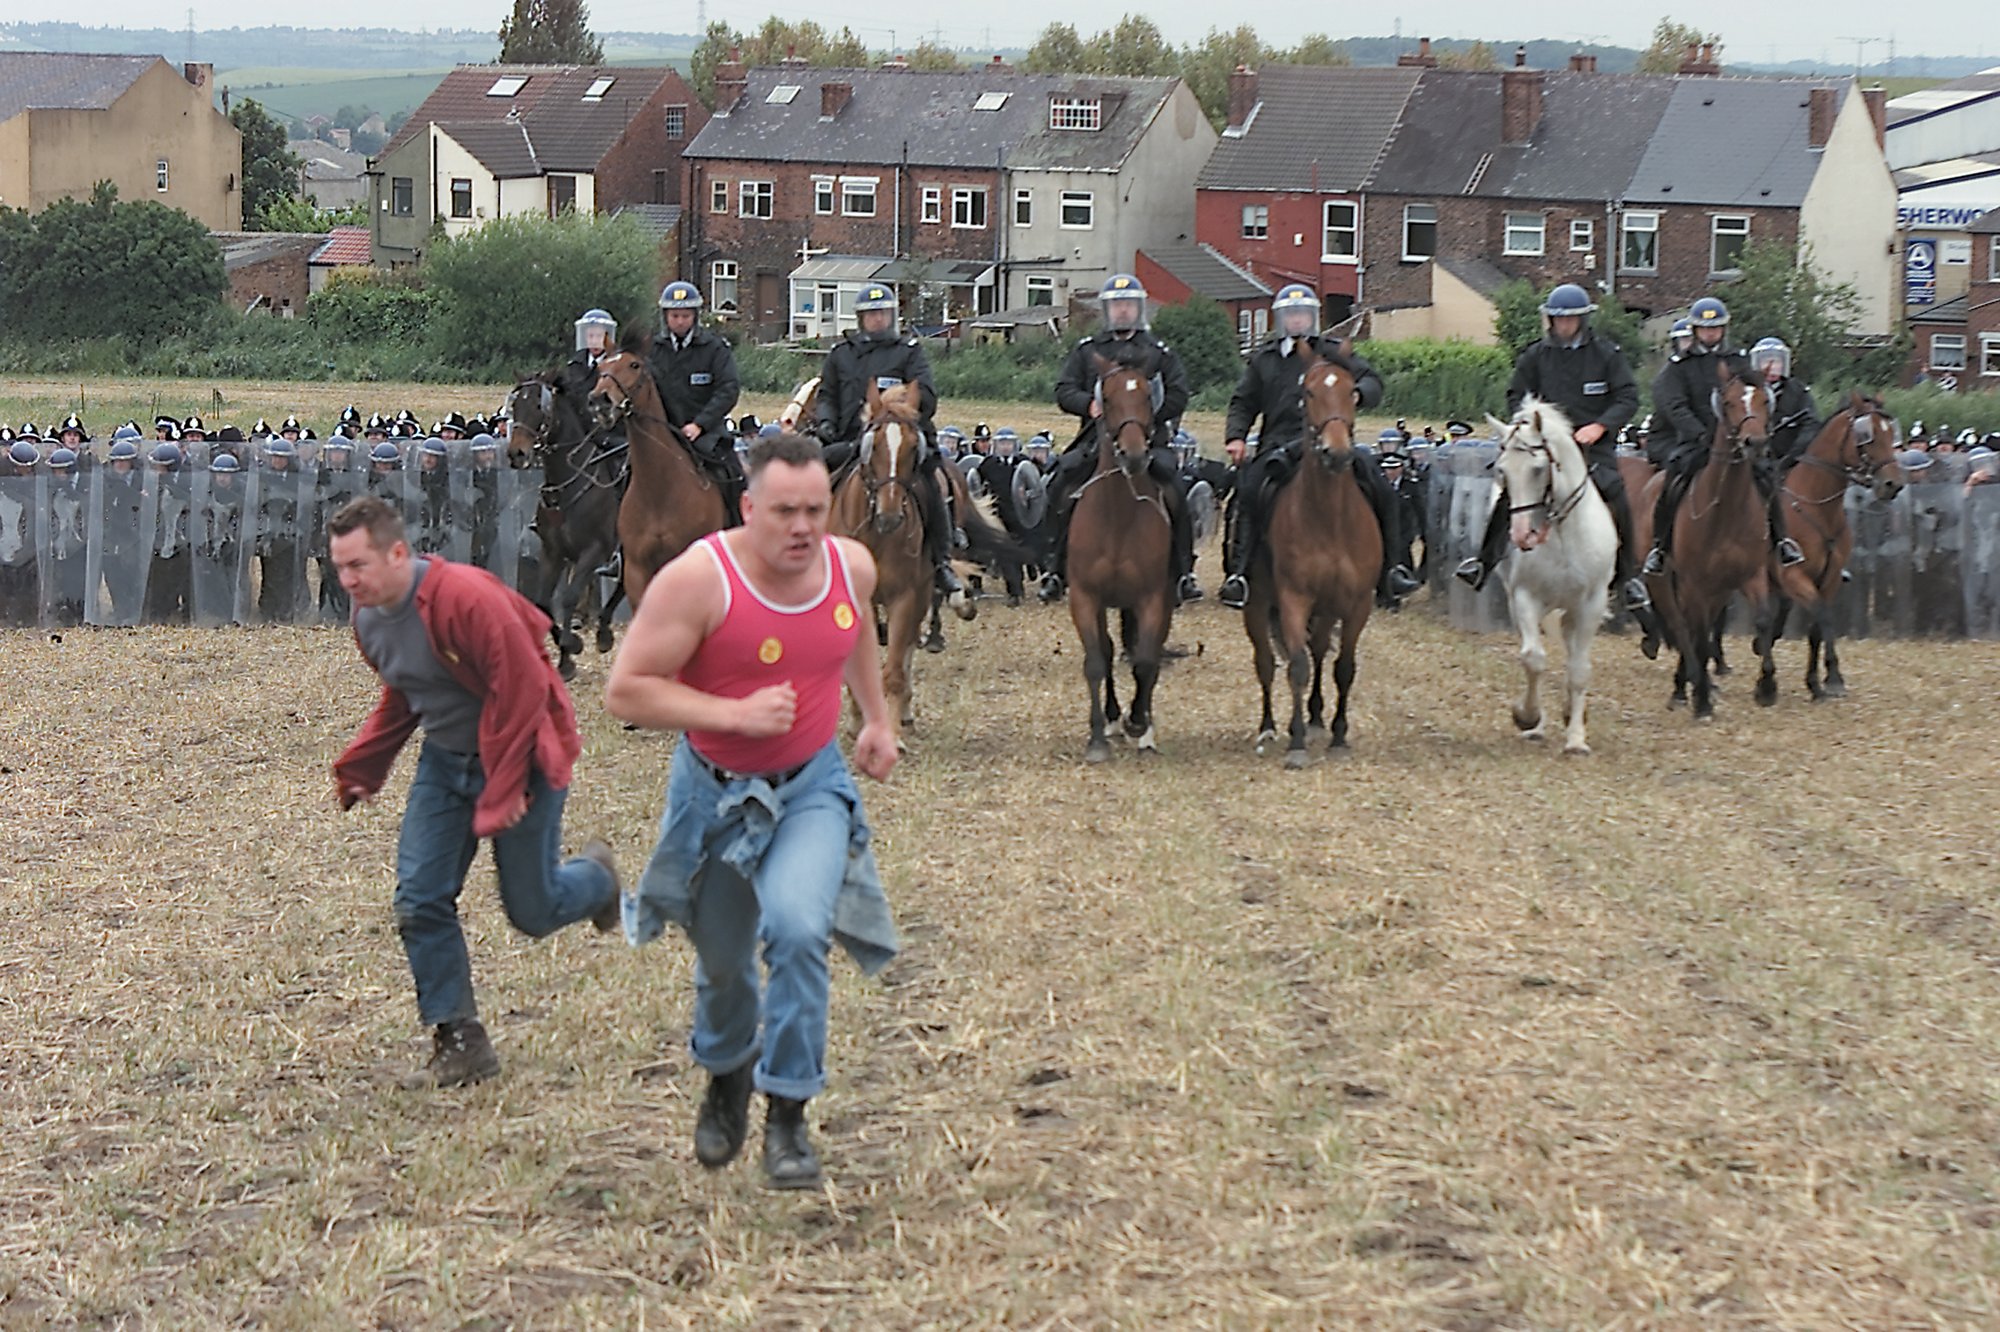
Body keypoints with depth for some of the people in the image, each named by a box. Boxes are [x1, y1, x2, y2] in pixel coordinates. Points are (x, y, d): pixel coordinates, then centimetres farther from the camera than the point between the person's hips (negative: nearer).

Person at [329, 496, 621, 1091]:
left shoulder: (465, 597, -29)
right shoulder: (368, 618, -2)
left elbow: (523, 689, -26)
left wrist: (504, 791, -23)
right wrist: (359, 769, 6)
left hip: (519, 753, -7)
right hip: (445, 759, 7)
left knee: (531, 911, 2)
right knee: (419, 900, -5)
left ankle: (595, 876, 38)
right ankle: (460, 1042, 4)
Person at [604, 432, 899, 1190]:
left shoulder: (851, 567, -9)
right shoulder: (699, 579, -24)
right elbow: (625, 692, -23)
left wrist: (878, 716, 19)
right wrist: (734, 713, -30)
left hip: (812, 786, 1)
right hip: (717, 791, -1)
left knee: (797, 929, -25)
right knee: (722, 958, 16)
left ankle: (788, 1114, -10)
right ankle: (727, 1073, 50)